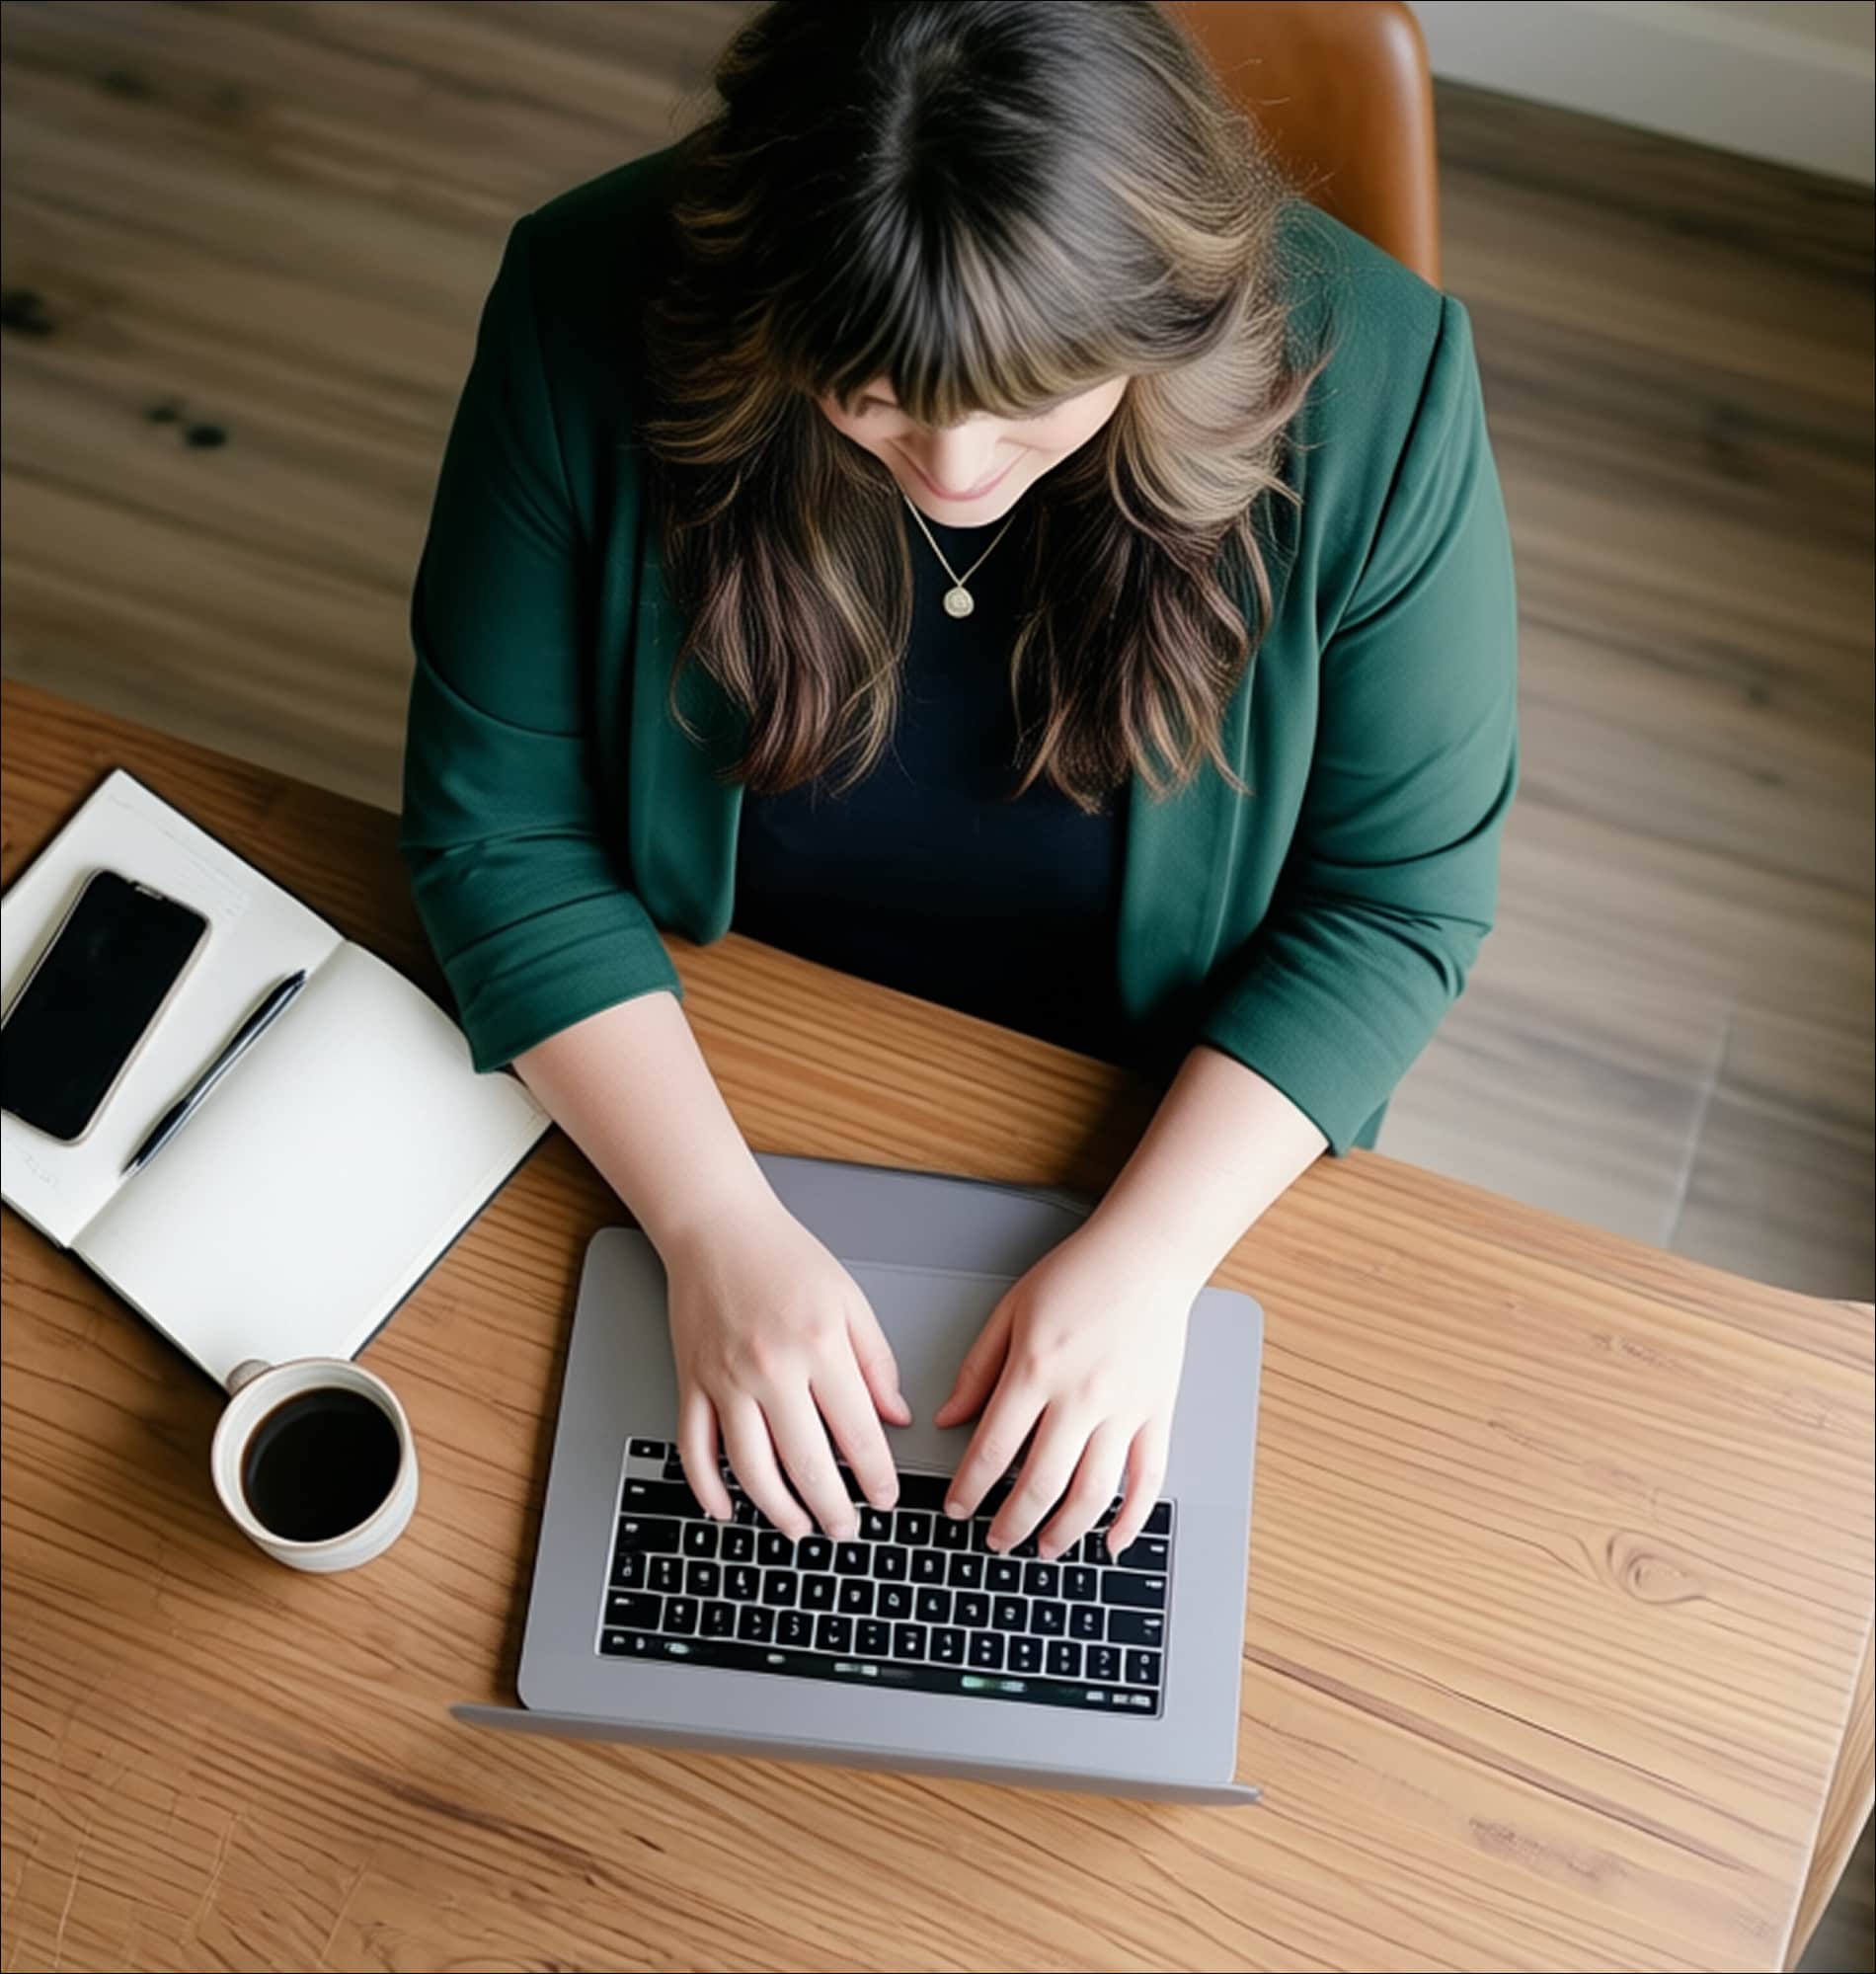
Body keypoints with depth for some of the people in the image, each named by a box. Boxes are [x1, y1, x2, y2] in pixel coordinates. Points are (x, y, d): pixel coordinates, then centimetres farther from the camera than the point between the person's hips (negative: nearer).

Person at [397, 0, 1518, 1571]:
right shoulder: (595, 315, -24)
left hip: (1146, 1128, 0)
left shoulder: (1366, 385, -25)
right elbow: (499, 829, -17)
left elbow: (1395, 899, -15)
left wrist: (1147, 1251, -25)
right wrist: (717, 1221, -26)